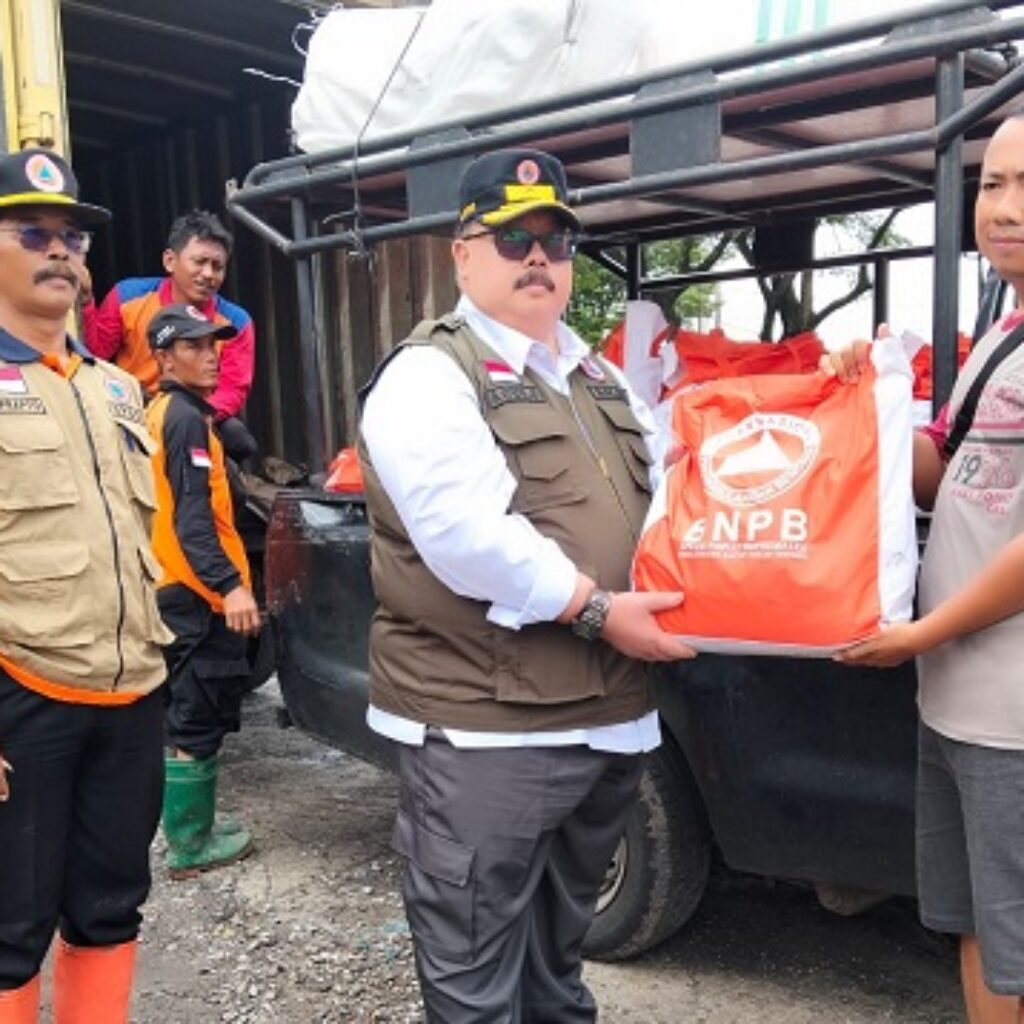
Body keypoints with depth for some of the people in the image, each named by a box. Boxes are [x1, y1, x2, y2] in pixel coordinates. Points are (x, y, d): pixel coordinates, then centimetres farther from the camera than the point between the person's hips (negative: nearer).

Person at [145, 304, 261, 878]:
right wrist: (229, 583, -31)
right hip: (199, 592, -10)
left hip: (183, 590, 10)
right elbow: (192, 515, -23)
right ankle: (190, 844, 6)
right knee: (199, 720, -2)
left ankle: (192, 830, 27)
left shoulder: (165, 413, 16)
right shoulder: (187, 418, -14)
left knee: (194, 716, 18)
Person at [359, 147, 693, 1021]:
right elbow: (467, 536, -22)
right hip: (483, 729, -8)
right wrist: (596, 609, -19)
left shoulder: (597, 378, 17)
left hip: (607, 719, 8)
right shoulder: (430, 374, -9)